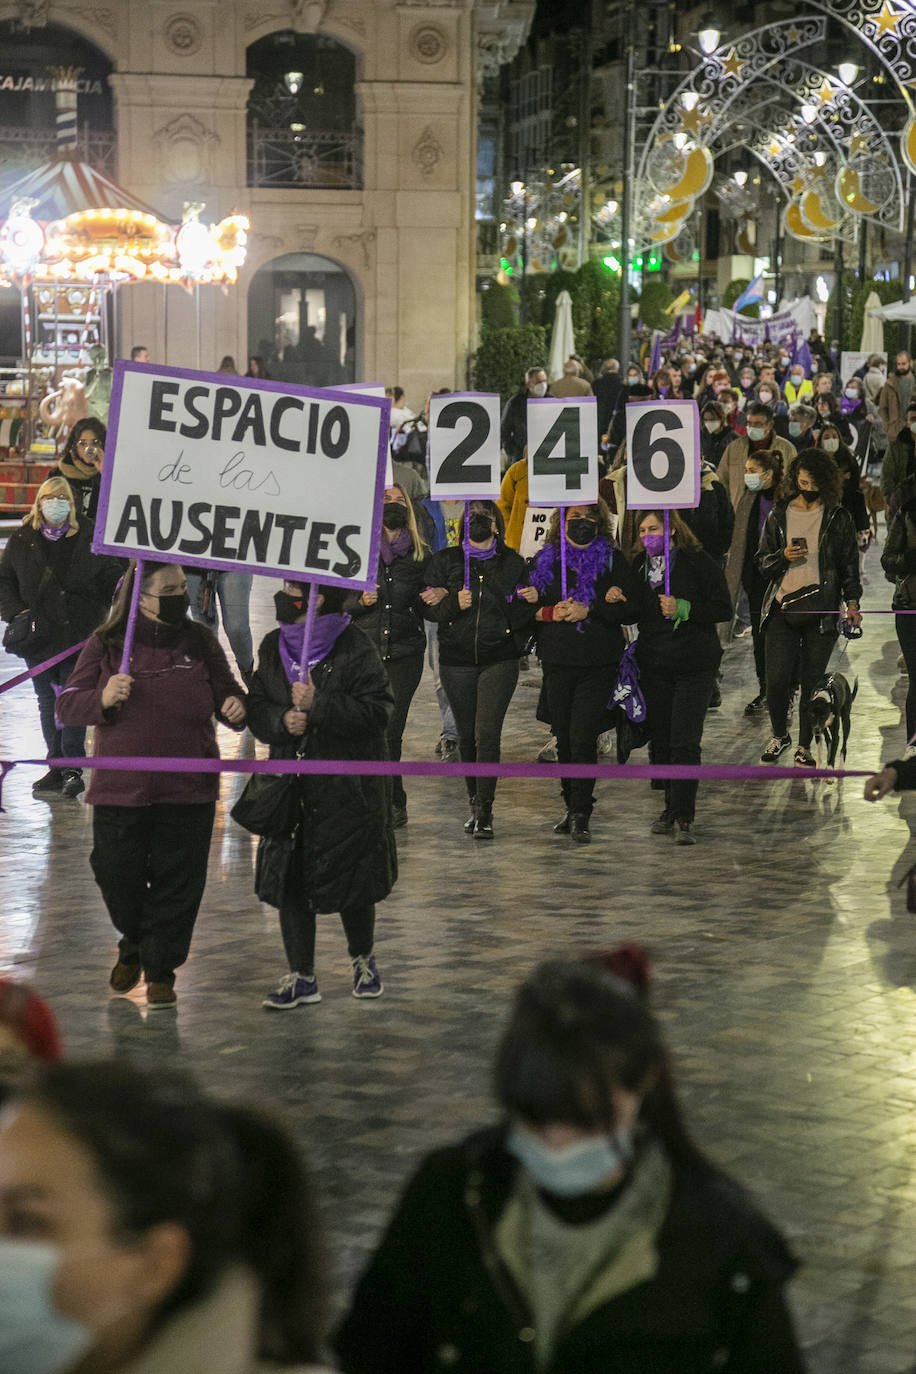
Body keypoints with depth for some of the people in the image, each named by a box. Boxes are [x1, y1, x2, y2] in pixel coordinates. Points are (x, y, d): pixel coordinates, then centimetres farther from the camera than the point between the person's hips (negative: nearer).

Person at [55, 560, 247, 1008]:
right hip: (120, 789, 0)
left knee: (177, 884, 2)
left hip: (187, 790, 1)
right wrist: (103, 699, -21)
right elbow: (67, 706, -1)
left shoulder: (200, 643, 4)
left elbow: (225, 691, 13)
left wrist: (236, 707, -11)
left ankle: (160, 970, 19)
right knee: (117, 879, 8)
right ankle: (134, 946, 37)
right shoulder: (106, 644, -1)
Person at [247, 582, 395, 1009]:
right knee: (288, 880, 2)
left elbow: (376, 713, -16)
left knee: (352, 878, 5)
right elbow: (256, 707, 10)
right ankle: (302, 978, 12)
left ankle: (363, 959, 30)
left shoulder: (354, 649, -11)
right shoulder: (273, 647, 7)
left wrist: (318, 705, -24)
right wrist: (282, 721, -11)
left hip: (348, 785, -5)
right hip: (290, 785, 5)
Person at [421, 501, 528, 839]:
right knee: (466, 735, 9)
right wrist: (454, 603, -18)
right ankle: (476, 802, 24)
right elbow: (428, 608, 2)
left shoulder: (512, 563, 6)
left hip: (499, 660, -2)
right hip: (456, 661, 2)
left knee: (487, 733, -13)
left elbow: (522, 612, 3)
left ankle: (484, 811, -13)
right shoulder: (445, 561, 7)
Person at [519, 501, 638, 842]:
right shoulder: (545, 560, 10)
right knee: (564, 739, 8)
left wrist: (588, 610, -13)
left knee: (582, 738, -12)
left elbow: (632, 609, -3)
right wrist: (552, 613, -12)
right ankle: (572, 808, 19)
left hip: (598, 664, -3)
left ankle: (581, 815, -11)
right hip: (557, 664, 3)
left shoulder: (612, 560, 4)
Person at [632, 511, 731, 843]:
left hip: (695, 666, -5)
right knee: (660, 741, 7)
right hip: (654, 665, 5)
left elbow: (723, 610, -8)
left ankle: (683, 818, -8)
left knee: (685, 743, -10)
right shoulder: (639, 566, 10)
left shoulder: (699, 563, -6)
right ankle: (672, 808, 20)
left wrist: (683, 609, -18)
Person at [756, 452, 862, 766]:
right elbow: (762, 561, 12)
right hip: (783, 609, 1)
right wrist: (783, 557, -9)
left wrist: (852, 602, -1)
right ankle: (779, 736, 19)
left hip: (822, 610, -1)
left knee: (813, 683, 1)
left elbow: (849, 564, 9)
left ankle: (805, 746, 13)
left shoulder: (839, 519, 6)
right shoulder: (778, 515, 9)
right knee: (776, 681, -4)